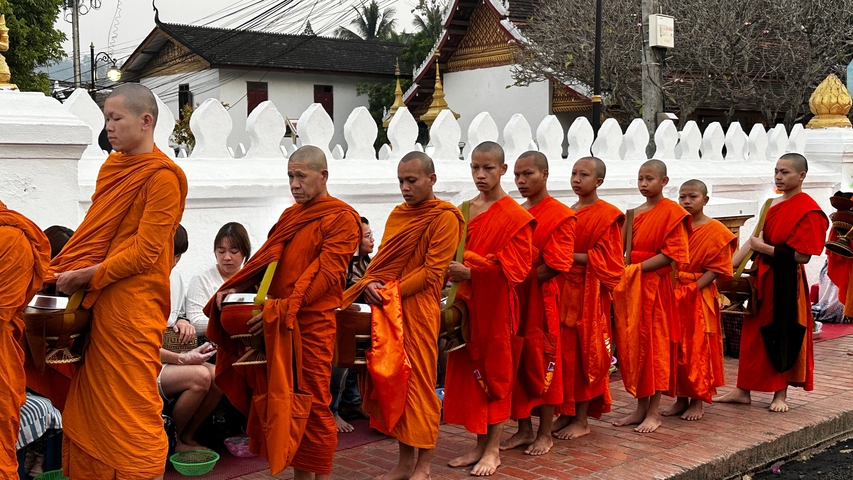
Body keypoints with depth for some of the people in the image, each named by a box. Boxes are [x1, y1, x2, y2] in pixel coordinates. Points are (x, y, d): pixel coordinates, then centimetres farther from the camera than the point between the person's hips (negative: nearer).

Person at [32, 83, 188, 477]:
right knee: (87, 404, 11)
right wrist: (63, 274, 3)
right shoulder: (112, 166, 13)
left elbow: (143, 254, -14)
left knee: (132, 407, -2)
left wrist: (85, 276, -13)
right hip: (95, 301, 8)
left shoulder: (162, 176, -10)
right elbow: (93, 235, 16)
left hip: (132, 306, -7)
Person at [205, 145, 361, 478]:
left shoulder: (342, 218, -5)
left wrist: (282, 308, -22)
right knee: (284, 399, 9)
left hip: (312, 324, -7)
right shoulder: (290, 216, 18)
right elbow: (267, 261, 15)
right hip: (277, 324, 7)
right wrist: (236, 289, -3)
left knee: (312, 402, -1)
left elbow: (325, 274, -15)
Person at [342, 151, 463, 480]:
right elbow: (382, 259, 14)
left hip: (419, 309, -7)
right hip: (388, 309, 7)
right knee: (392, 381, 9)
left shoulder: (444, 217, -7)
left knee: (419, 383, -1)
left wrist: (392, 292, -17)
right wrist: (370, 284, -6)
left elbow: (432, 272, -12)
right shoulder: (398, 214, 15)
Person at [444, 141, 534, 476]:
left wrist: (472, 272, -23)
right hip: (466, 302, 6)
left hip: (496, 304, -6)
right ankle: (480, 445, 21)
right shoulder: (465, 211, 10)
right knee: (469, 370, 9)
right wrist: (454, 268, -4)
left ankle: (493, 449, 16)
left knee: (496, 371, 5)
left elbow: (516, 266, -15)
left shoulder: (515, 216, -9)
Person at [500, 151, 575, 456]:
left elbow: (555, 267, -13)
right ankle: (524, 429, 20)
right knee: (515, 362, 8)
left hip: (540, 299, -6)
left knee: (542, 363, 2)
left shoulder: (561, 216, -7)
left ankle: (545, 433, 14)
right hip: (513, 298, 6)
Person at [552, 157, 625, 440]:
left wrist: (570, 256, -15)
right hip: (564, 290, 6)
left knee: (586, 353, 0)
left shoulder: (607, 215, -7)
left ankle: (582, 419, 9)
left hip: (590, 292, -6)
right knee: (565, 352, 7)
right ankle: (566, 412, 17)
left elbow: (604, 259, -12)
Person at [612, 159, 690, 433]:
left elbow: (671, 254, -13)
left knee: (656, 344, -1)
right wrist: (625, 272, 0)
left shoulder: (673, 212, -6)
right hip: (632, 287, 7)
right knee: (633, 344, 7)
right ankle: (641, 407, 16)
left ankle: (654, 411, 7)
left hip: (657, 286, -6)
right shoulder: (635, 214, 14)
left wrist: (638, 268, -18)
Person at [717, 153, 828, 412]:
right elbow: (755, 240, 10)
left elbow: (802, 255, -18)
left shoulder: (808, 210, -13)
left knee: (783, 337, 4)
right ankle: (743, 390, 19)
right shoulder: (773, 205, 9)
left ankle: (780, 394, 18)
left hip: (786, 282, -7)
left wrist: (764, 248, -15)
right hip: (763, 277, 7)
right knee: (753, 334, 10)